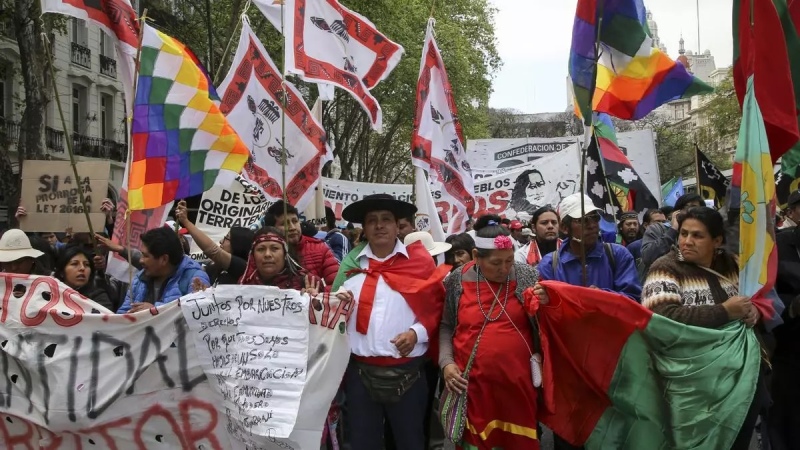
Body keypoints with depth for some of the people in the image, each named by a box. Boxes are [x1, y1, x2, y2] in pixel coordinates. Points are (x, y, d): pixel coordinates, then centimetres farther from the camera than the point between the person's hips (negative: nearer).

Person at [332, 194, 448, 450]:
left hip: (407, 372, -2)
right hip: (360, 372, 2)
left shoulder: (419, 261, 0)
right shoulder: (352, 262, 7)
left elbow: (435, 306, 1)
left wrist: (417, 332, -14)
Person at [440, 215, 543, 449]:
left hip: (518, 382, 0)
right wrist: (446, 362, -3)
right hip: (472, 383, 0)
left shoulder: (527, 276, -2)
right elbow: (446, 326, 7)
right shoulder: (458, 280, -2)